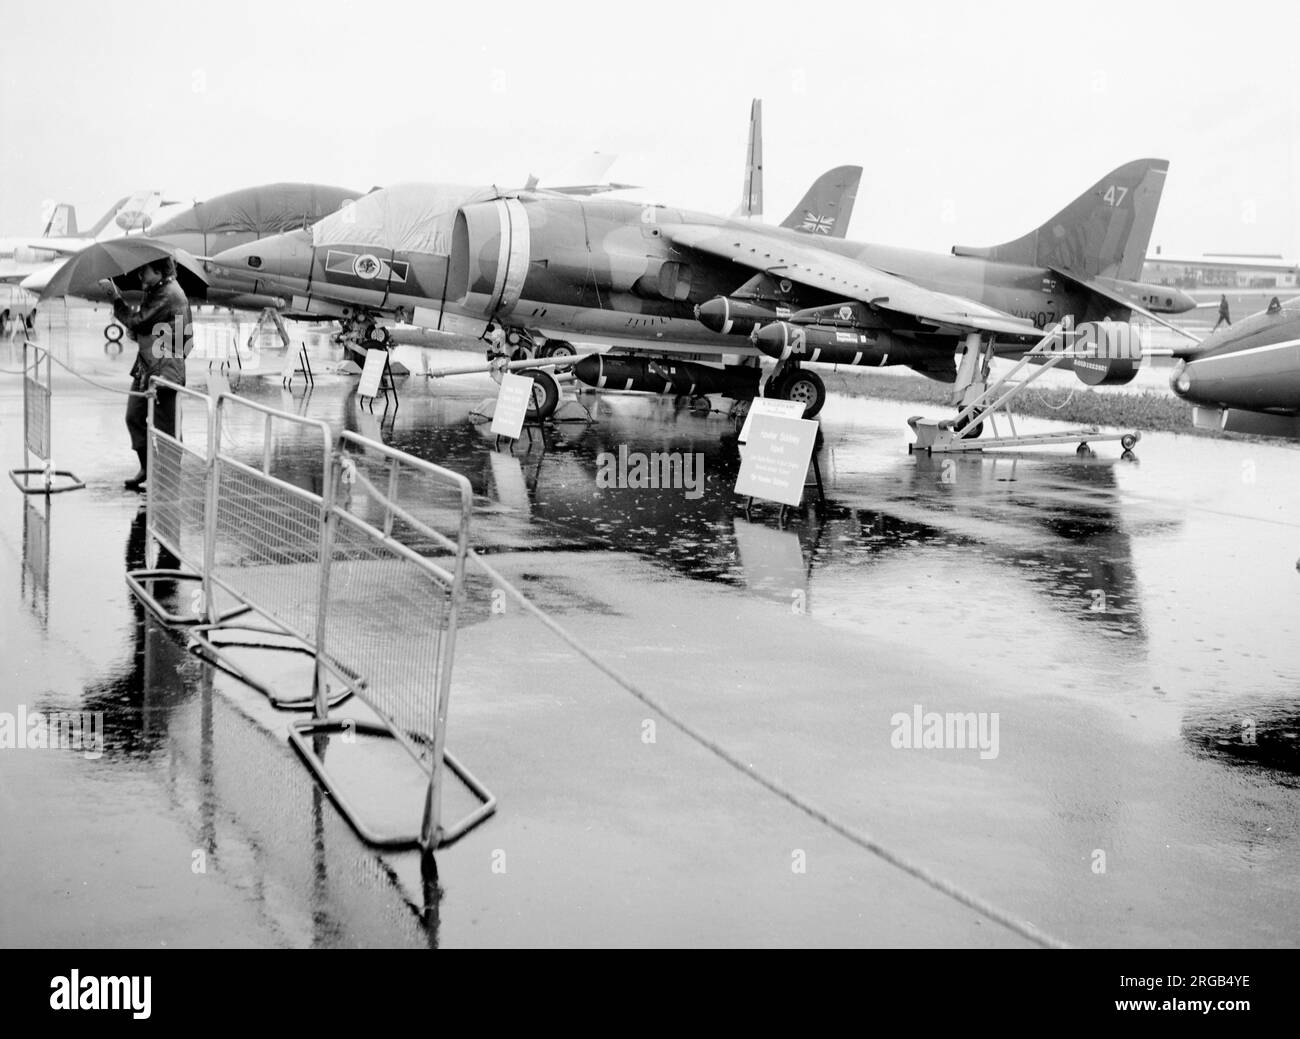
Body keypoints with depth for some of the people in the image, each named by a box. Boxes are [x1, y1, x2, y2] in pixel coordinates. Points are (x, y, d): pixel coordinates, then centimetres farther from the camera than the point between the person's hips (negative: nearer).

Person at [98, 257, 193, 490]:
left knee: (164, 425, -2)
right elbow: (140, 324, 16)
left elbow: (138, 321, -20)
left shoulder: (169, 295, -18)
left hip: (164, 369, -10)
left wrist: (116, 297, -13)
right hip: (146, 366, 10)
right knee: (134, 416, 12)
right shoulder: (155, 291, 15)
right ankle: (147, 468, 24)